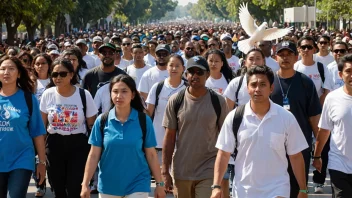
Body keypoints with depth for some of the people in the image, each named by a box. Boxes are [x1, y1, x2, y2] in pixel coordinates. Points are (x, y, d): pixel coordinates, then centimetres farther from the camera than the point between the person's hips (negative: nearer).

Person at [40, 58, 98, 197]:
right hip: (54, 145, 3)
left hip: (78, 145, -2)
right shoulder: (48, 94, -2)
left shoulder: (84, 95, -8)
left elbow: (92, 125, -1)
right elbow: (41, 125, 7)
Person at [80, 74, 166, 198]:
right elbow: (94, 155, -1)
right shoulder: (102, 121, -3)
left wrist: (159, 184, 0)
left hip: (137, 185, -2)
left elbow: (151, 154, 0)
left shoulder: (144, 121, -5)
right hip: (108, 186, 2)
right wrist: (85, 184, -5)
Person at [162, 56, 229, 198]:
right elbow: (169, 138, 1)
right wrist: (165, 172, -2)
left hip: (209, 172, -1)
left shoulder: (218, 101, -3)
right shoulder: (175, 101, -2)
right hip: (181, 172, 1)